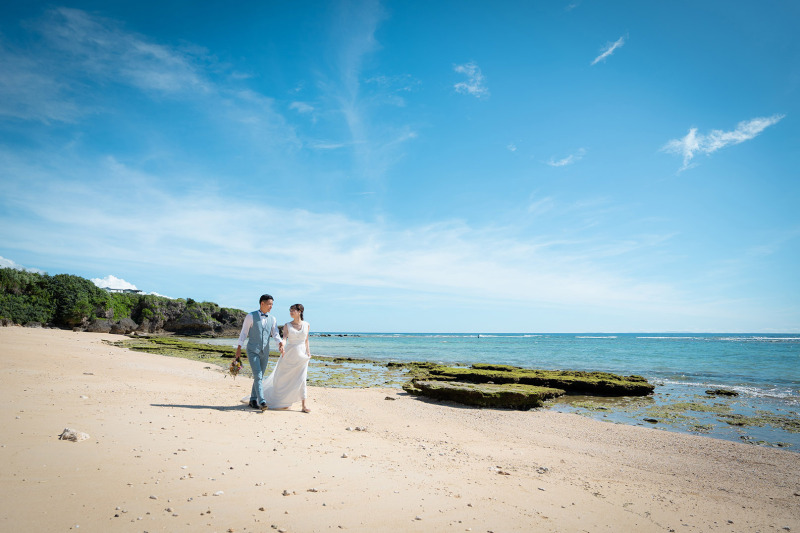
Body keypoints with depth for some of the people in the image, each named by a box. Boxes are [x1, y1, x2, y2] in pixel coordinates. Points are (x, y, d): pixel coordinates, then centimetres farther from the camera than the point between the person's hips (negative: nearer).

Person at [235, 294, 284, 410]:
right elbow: (244, 333, -2)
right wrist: (239, 348, -3)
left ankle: (253, 400, 23)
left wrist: (281, 344, -20)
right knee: (258, 376, -14)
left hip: (264, 352, 5)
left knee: (259, 377, 10)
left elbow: (275, 334, 0)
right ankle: (262, 402, -18)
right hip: (253, 351, -5)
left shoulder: (272, 319, 7)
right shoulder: (250, 316, -5)